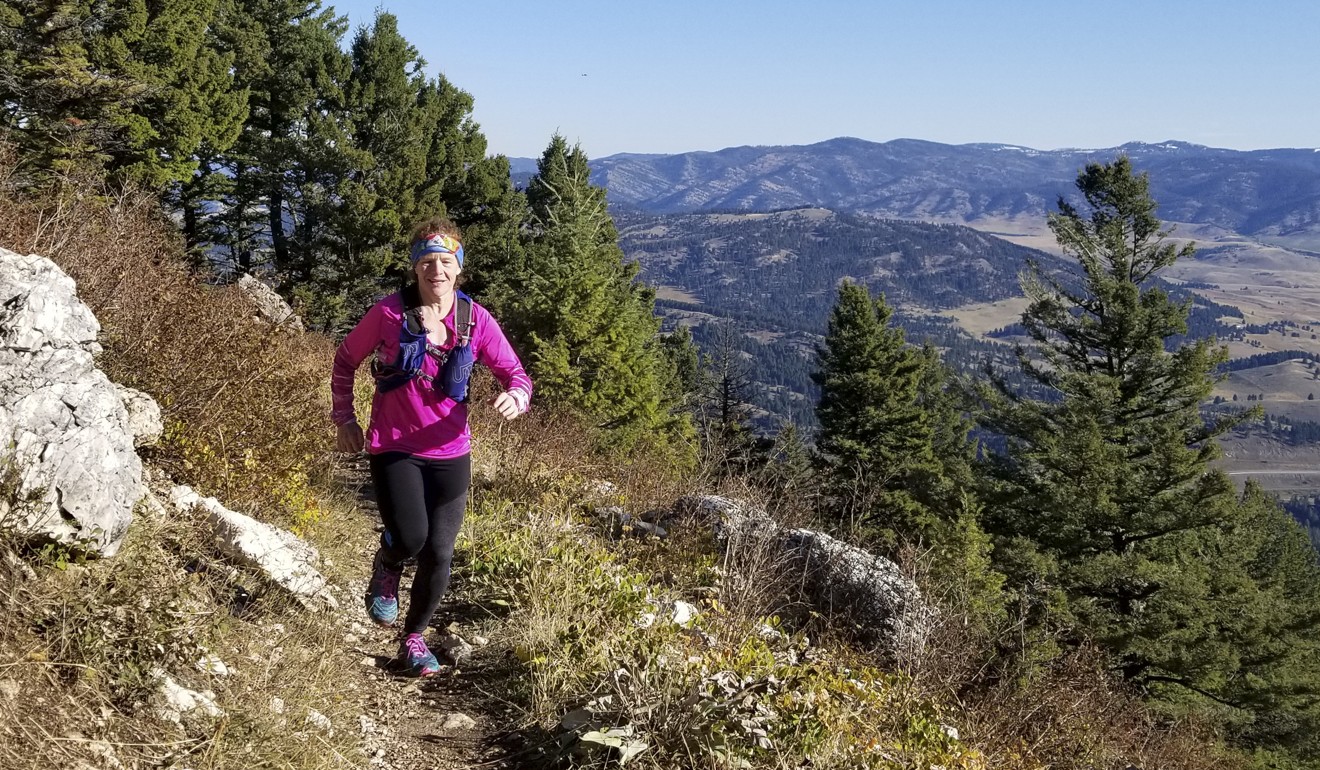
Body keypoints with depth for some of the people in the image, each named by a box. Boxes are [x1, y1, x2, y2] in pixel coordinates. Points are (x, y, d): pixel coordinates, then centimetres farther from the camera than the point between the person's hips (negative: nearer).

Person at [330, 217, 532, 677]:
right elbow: (345, 360, 7)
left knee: (438, 556, 3)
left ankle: (414, 640, 30)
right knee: (410, 538, -23)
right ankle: (386, 568, 16)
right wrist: (344, 419, 3)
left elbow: (515, 374, -1)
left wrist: (515, 397, -24)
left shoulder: (474, 320, -4)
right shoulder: (389, 313, -8)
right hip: (394, 449, -2)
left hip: (450, 453, 2)